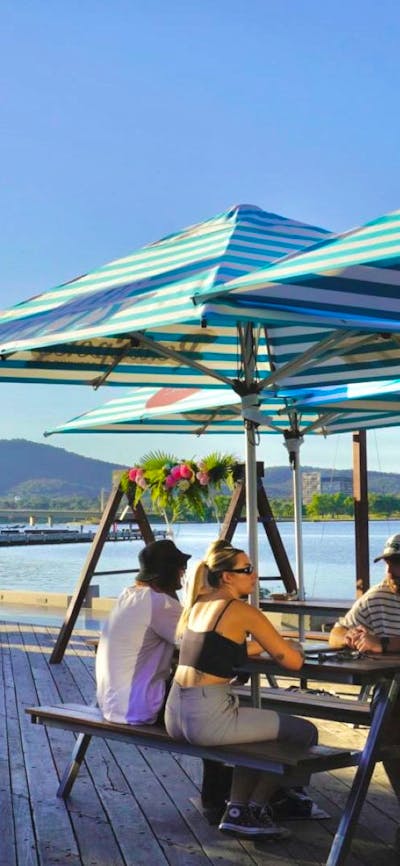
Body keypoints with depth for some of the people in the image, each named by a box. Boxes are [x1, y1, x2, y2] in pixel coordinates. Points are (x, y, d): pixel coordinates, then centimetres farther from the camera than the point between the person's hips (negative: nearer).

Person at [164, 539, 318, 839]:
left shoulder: (197, 604, 13)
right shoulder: (242, 611, -10)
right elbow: (293, 662, -7)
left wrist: (262, 644, 28)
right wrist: (293, 647, 15)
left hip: (176, 714, 9)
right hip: (207, 718, -9)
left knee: (257, 732, 32)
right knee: (305, 732, 6)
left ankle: (236, 810, 25)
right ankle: (256, 808, 19)